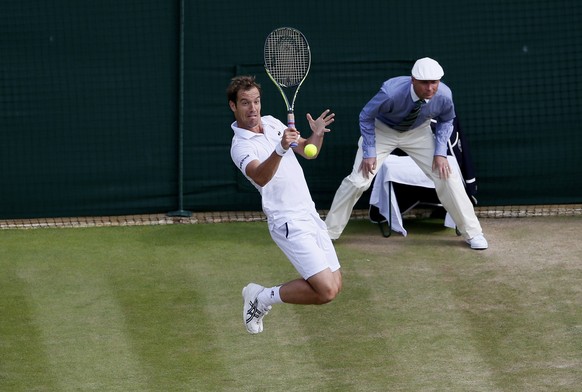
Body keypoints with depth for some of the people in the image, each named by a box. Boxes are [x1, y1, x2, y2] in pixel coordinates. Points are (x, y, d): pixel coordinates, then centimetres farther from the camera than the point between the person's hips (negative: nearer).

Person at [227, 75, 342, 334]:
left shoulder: (272, 123, 9)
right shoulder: (240, 146, -15)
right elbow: (261, 177, -34)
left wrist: (317, 134, -5)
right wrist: (280, 149, -51)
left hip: (310, 216, 8)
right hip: (289, 223, -8)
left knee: (334, 286, 9)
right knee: (326, 291, -19)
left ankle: (261, 296, 20)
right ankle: (262, 298, 1)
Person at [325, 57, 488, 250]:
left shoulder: (444, 95, -28)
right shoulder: (391, 93, -38)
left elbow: (446, 120, -3)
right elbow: (366, 117, -19)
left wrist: (440, 152, -13)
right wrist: (369, 152, -19)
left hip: (418, 133, 3)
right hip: (382, 130, -3)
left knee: (447, 175, -7)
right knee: (358, 181, -12)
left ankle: (472, 233, 7)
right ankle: (328, 232, 6)